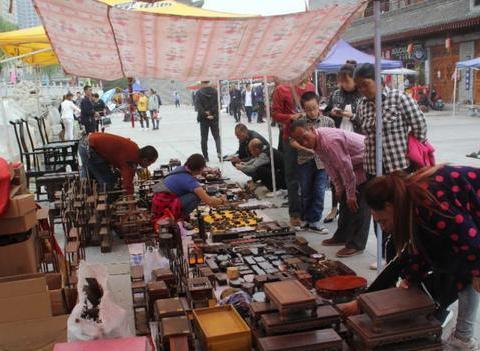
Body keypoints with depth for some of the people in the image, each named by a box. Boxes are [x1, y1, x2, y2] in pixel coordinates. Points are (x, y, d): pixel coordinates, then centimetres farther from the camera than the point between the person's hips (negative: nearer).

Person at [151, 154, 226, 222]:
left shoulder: (180, 169, 5)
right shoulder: (190, 180, -18)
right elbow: (209, 201, -18)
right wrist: (221, 201, -1)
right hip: (164, 206, -9)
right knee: (197, 196, -17)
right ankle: (179, 219, -8)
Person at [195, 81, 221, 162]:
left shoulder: (199, 93, -6)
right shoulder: (215, 91, -2)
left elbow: (198, 106, -13)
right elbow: (218, 104, -8)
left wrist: (205, 114, -10)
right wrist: (212, 114, -7)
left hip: (203, 119, -1)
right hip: (214, 118, 1)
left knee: (204, 138, 9)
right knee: (217, 136, 9)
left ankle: (205, 157, 9)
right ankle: (219, 152, -15)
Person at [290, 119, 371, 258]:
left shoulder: (330, 141, -34)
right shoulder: (316, 142, -4)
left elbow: (345, 168, -28)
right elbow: (330, 166, 7)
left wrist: (351, 194, -19)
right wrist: (339, 188, 7)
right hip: (354, 164, 10)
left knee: (359, 204, -12)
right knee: (345, 200, 14)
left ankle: (356, 245, -6)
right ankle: (342, 237, 26)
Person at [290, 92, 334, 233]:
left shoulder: (328, 121, -1)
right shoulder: (299, 122, -2)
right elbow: (292, 141, -2)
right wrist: (305, 148, -16)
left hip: (322, 162, 0)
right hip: (305, 162, 0)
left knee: (319, 193, 1)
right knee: (306, 193, 13)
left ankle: (314, 221, 12)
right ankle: (305, 218, 28)